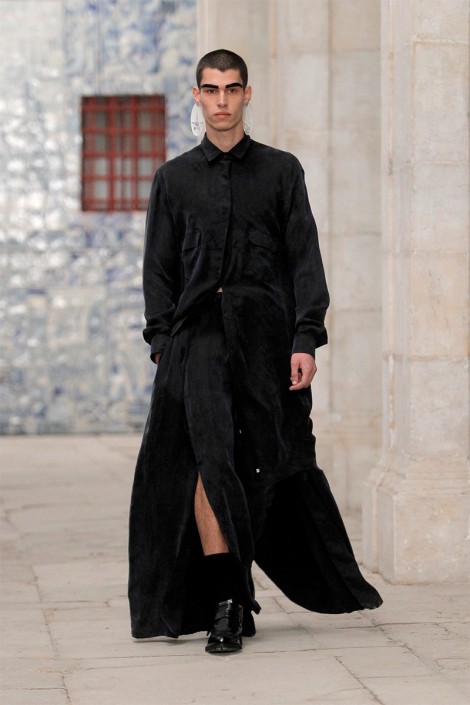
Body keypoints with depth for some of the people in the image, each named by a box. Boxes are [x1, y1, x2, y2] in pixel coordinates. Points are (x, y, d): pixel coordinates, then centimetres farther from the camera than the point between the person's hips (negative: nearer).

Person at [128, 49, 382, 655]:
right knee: (208, 456, -13)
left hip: (265, 331, 0)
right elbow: (158, 269, 13)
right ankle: (224, 602, -9)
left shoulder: (281, 171, 10)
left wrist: (306, 340, -5)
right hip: (198, 332, 0)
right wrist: (162, 343, 1)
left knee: (271, 463, -1)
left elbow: (305, 261, 6)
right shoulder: (174, 178, 14)